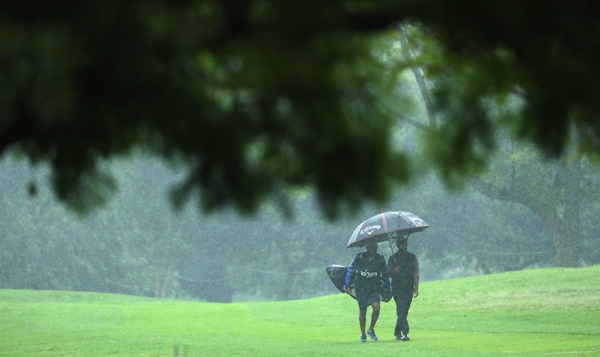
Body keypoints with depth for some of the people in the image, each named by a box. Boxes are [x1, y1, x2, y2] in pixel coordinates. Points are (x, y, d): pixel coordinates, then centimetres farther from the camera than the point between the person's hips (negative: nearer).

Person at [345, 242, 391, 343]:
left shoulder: (380, 259, 5)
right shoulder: (359, 257, -1)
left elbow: (384, 275, 17)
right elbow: (350, 270, 5)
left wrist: (388, 288, 18)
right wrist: (348, 286, -1)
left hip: (375, 289, 1)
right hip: (361, 289, -1)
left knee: (376, 307, -20)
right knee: (362, 311, 4)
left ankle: (371, 329, 1)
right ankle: (363, 335, 18)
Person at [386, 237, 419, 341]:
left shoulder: (413, 257, 10)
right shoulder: (393, 258, 4)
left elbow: (416, 273, 6)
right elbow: (388, 273, 7)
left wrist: (416, 287, -3)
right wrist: (394, 271, -16)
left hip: (409, 288, 3)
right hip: (397, 288, -3)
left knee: (404, 311, 8)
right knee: (401, 310, -15)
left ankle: (397, 331, 23)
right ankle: (405, 332, -23)